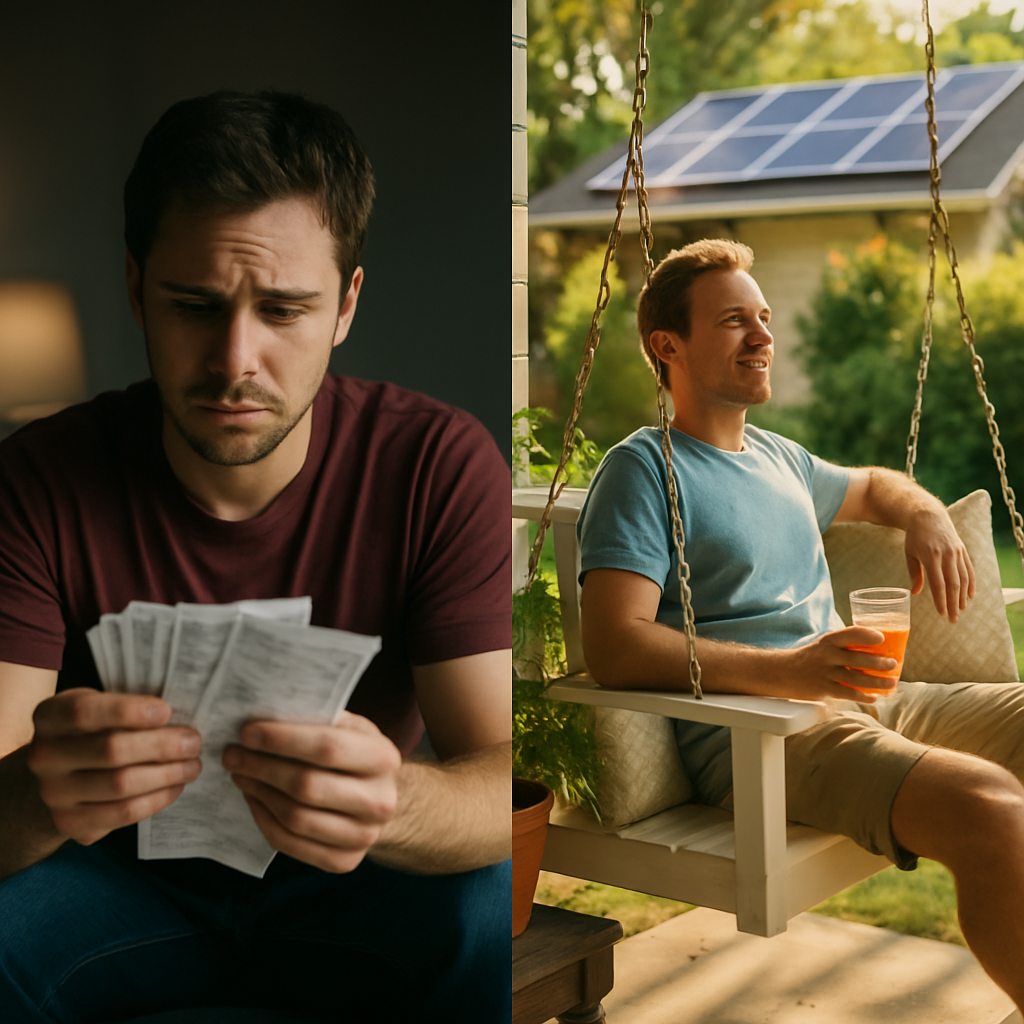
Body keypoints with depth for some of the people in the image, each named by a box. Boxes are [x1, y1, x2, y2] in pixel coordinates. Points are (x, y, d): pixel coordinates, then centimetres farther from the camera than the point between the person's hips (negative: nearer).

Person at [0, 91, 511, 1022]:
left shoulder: (439, 465, -16)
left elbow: (506, 783, -22)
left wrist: (392, 805, -46)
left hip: (354, 885, 0)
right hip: (122, 874, 1)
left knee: (498, 929, -31)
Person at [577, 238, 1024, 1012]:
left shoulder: (778, 457, 23)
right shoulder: (643, 469, -2)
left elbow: (874, 486, 44)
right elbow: (614, 648, -15)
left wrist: (929, 519, 19)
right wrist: (786, 671, -25)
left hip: (867, 701, 9)